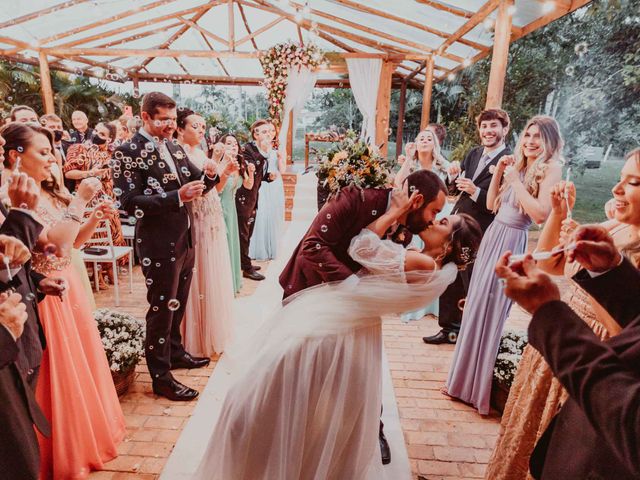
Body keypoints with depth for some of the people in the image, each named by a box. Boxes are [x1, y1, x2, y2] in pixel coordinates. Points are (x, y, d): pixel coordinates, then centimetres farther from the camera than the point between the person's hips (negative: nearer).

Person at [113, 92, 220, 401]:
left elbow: (197, 185, 14)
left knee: (178, 303, 20)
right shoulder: (128, 152, -11)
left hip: (185, 238, 7)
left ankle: (175, 352, 41)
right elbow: (130, 202, -19)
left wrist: (208, 175, -9)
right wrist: (177, 196, -27)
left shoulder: (175, 147, 10)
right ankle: (161, 377, 19)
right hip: (159, 243, -7)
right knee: (161, 308, 3)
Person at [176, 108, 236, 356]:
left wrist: (225, 174, -1)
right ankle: (195, 339, 19)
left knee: (214, 278, 14)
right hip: (193, 225, -8)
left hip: (213, 224, 8)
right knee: (197, 280, 2)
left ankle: (213, 332, 30)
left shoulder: (200, 154, 14)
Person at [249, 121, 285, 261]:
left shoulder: (278, 150, 9)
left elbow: (282, 170, 3)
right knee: (260, 216, -4)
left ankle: (271, 249, 19)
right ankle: (259, 250, 7)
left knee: (273, 216, 7)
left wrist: (281, 157, -11)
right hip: (261, 187, -4)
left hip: (275, 187, 4)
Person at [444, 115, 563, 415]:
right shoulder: (518, 166, 13)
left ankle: (483, 389, 19)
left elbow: (541, 214, -21)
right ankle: (467, 379, 29)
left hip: (511, 242, -7)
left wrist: (515, 180, -16)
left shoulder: (550, 169, -8)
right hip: (492, 236, 7)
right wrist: (499, 173, 2)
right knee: (477, 307, 12)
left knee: (492, 310, -1)